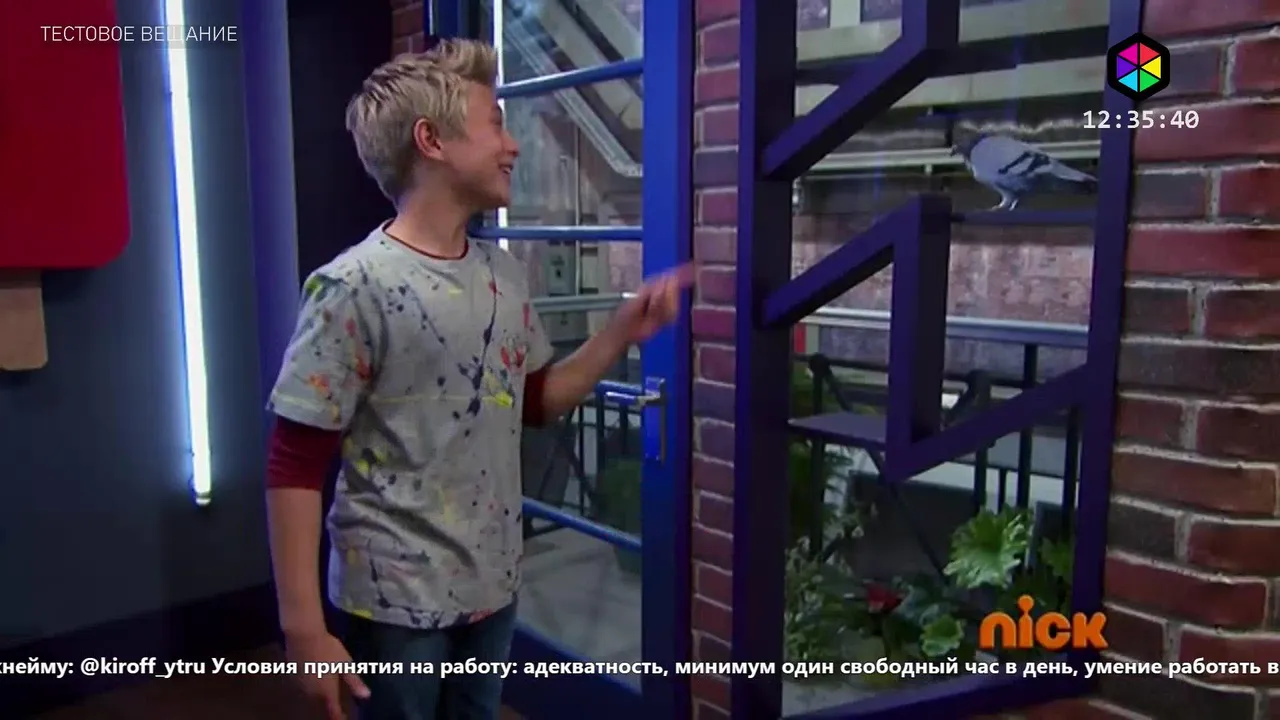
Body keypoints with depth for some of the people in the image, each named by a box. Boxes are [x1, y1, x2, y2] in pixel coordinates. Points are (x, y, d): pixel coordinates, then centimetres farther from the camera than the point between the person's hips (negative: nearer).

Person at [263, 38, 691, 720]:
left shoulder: (504, 273, 2)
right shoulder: (354, 287, -19)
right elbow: (294, 467, -16)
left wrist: (620, 333, 1)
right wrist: (303, 627, -17)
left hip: (493, 584, 7)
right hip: (397, 602, -6)